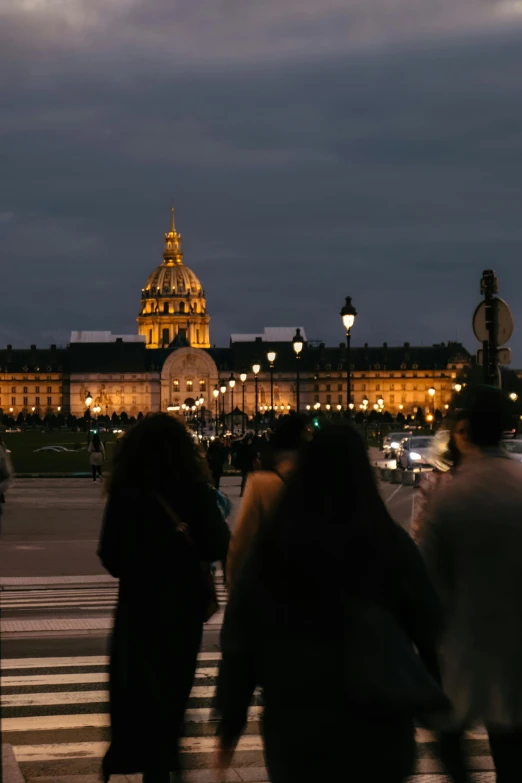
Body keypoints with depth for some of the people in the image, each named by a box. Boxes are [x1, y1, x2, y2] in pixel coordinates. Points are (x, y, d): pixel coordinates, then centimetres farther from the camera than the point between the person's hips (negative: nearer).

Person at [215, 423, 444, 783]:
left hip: (296, 728, 1)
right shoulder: (392, 544, -9)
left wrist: (230, 722, 8)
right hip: (377, 729, -1)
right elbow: (430, 631, -2)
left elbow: (240, 642, -2)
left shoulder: (273, 547, -5)